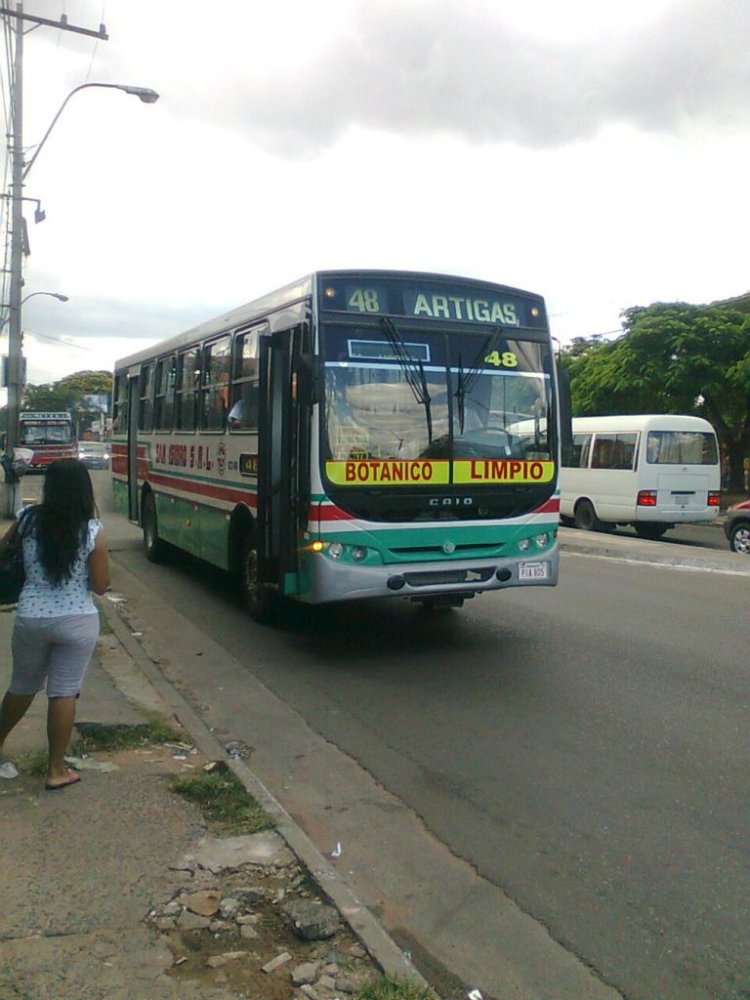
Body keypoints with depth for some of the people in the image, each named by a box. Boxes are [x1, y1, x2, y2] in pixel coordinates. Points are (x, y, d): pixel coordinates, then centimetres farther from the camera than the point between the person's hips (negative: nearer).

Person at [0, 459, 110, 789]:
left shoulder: (27, 519, -4)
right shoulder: (93, 531, -13)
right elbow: (100, 586, -7)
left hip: (30, 618, 3)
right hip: (77, 621, -3)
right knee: (64, 692, 6)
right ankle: (56, 770, 16)